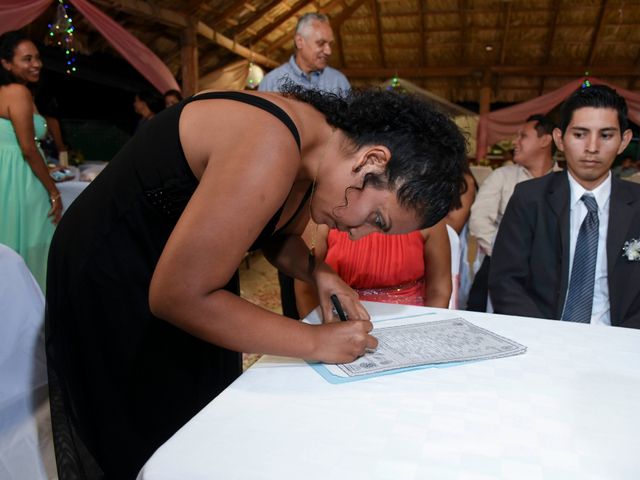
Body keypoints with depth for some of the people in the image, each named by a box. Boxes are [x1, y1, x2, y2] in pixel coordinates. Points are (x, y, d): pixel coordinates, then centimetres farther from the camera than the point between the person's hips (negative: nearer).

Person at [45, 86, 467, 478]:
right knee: (158, 446, 10)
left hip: (185, 272, 8)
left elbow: (277, 233, 10)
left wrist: (317, 271, -10)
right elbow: (177, 296, -32)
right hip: (110, 286, -7)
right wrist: (316, 342, -26)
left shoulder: (313, 143, -7)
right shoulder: (269, 150, -35)